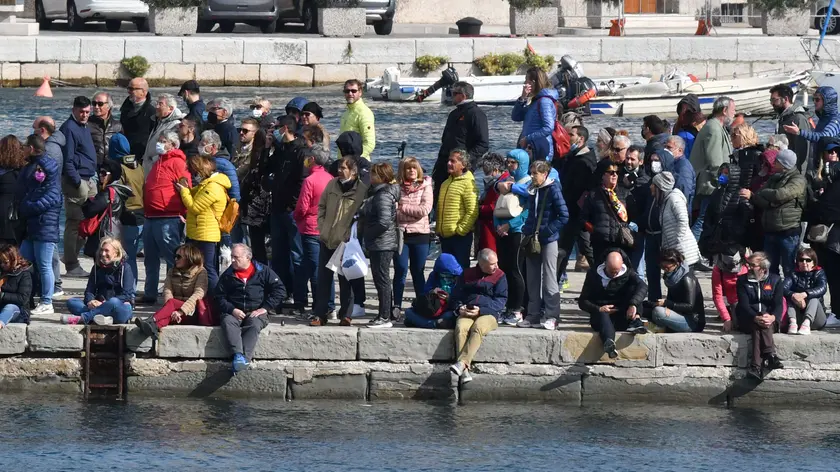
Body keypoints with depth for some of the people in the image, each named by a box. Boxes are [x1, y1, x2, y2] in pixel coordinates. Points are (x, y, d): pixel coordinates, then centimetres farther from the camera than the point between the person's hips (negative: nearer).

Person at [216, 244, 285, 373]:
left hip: (256, 312, -2)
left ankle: (245, 358, -50)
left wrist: (265, 308, -8)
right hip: (234, 312, 2)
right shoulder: (227, 275, 14)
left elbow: (280, 290, 2)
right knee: (227, 321, -32)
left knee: (254, 324, -35)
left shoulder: (263, 272, 7)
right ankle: (238, 354, -47)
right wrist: (232, 310, -9)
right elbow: (220, 297, 10)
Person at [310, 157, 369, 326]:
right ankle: (320, 315, 11)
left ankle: (346, 315, 13)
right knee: (323, 279, 7)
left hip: (346, 243, -5)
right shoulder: (333, 184, 5)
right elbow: (321, 207, 14)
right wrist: (322, 228, 5)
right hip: (327, 241, 5)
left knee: (345, 281, 4)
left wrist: (352, 236, -12)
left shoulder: (362, 190, -8)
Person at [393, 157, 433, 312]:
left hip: (420, 234, 0)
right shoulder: (397, 187, 4)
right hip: (400, 233, 0)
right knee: (400, 270, -2)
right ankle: (397, 306, 4)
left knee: (418, 271, 7)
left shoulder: (425, 187, 3)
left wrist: (403, 208, -8)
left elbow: (425, 209, -10)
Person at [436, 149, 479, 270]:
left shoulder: (468, 183, -11)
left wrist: (461, 229, -18)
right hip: (445, 236, 8)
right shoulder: (446, 183, 15)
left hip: (460, 237, -8)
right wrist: (438, 228, 15)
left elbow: (472, 212, -18)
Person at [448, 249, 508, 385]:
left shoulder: (499, 276, 11)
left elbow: (500, 300, 1)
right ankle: (465, 370, -43)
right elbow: (455, 296, 21)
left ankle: (462, 363, -47)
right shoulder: (467, 275, 19)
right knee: (461, 328, -33)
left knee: (478, 328, -38)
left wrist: (481, 311, -11)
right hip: (467, 313, 2)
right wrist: (459, 308, -2)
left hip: (488, 314, -2)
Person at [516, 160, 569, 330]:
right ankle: (533, 316, 15)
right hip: (532, 240, 7)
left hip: (548, 240, -7)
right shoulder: (532, 191, 11)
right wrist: (527, 232, 8)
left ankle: (552, 317, -2)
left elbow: (564, 216, -13)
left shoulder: (553, 190, -10)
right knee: (533, 279, 9)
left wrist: (544, 232, -16)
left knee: (549, 278, -4)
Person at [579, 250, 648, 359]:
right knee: (603, 315, -39)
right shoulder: (594, 275, 2)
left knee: (633, 287, -14)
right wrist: (598, 309, -17)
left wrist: (633, 304, -37)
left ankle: (635, 322, -33)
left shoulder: (628, 273, 4)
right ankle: (609, 343, -71)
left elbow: (642, 287, -17)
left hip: (623, 317, 2)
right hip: (601, 314, -2)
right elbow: (582, 301, 3)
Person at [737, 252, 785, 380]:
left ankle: (756, 365, -50)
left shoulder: (775, 280, 9)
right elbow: (744, 305, -5)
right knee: (760, 326, -36)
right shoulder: (742, 281, 8)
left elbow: (778, 303, 0)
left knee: (758, 329, -36)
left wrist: (773, 317, -24)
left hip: (770, 320, 0)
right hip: (748, 320, 0)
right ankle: (770, 355, -52)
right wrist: (756, 318, -25)